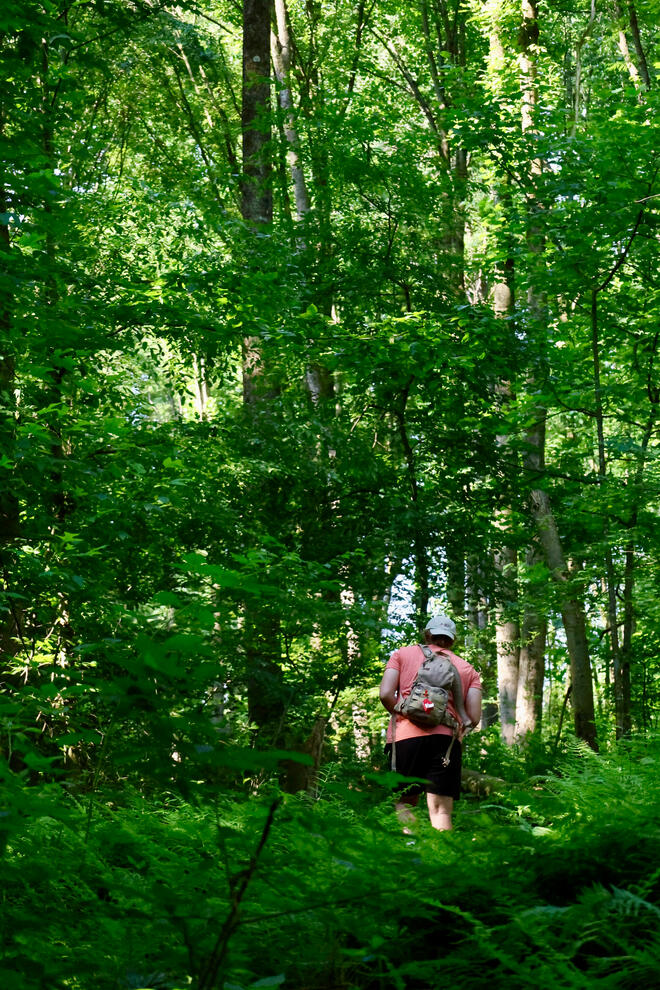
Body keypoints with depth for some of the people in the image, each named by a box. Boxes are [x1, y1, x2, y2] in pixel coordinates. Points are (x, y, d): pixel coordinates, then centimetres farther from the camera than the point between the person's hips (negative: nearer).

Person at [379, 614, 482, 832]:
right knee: (441, 810, -3)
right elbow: (473, 718, 8)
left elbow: (386, 695, 2)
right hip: (447, 738, 1)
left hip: (406, 735, -1)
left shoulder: (403, 654, 18)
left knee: (405, 802, 11)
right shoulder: (467, 669, 21)